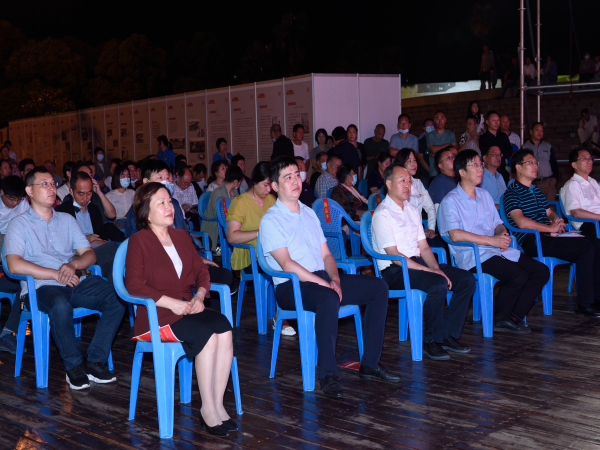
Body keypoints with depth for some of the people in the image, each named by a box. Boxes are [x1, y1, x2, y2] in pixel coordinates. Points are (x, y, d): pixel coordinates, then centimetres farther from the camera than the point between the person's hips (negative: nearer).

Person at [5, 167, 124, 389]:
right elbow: (15, 265, -10)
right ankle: (74, 366, -20)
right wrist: (56, 274, -15)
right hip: (40, 288, -5)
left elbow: (89, 254, 14)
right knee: (61, 306, -40)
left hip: (74, 282, 5)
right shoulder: (19, 224, 5)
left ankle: (95, 360, -16)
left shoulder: (67, 219, 21)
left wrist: (72, 265, -9)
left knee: (116, 297, -22)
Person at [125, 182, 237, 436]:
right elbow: (134, 285, -11)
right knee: (207, 334, -30)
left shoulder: (181, 236, 19)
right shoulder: (139, 241, -1)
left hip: (188, 307, 6)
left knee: (224, 327, -26)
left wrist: (200, 295, -3)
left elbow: (201, 271, 19)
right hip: (157, 314, -6)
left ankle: (218, 406, -23)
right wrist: (171, 302, -19)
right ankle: (208, 410, -20)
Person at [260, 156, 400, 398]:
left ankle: (370, 364, -4)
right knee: (329, 299, -39)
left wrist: (334, 278, -4)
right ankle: (328, 375, -32)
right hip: (291, 286, -8)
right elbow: (286, 264, -16)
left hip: (323, 279, 8)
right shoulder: (270, 220, -5)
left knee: (378, 287, -6)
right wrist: (324, 284, -21)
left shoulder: (309, 213, 20)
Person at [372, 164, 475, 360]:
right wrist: (429, 271, -20)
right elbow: (394, 255, -16)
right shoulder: (382, 214, -9)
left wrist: (437, 268, -5)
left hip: (418, 263, 8)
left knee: (466, 279, -8)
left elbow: (424, 247, 15)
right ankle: (432, 341, -15)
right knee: (439, 284, -32)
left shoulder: (412, 210, 17)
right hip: (394, 270, -8)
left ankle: (449, 335, -2)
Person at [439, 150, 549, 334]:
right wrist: (492, 240, -18)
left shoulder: (484, 195, 20)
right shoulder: (450, 201, -6)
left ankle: (514, 316, 1)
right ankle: (498, 319, -6)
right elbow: (455, 235, -19)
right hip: (471, 256, -8)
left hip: (497, 250, 8)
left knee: (541, 271, -5)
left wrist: (503, 233, -3)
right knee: (518, 276, -27)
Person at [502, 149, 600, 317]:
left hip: (547, 238, 9)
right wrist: (550, 228, -14)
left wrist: (557, 220, 5)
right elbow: (521, 222, -16)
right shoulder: (512, 192, -3)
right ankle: (584, 304, -20)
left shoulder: (536, 190, 26)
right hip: (531, 242, -9)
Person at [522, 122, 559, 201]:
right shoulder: (525, 147, 9)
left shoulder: (548, 146, 20)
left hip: (549, 182, 3)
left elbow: (554, 163, 21)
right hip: (532, 182, -2)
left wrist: (555, 178, 8)